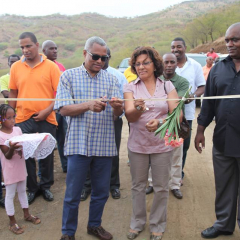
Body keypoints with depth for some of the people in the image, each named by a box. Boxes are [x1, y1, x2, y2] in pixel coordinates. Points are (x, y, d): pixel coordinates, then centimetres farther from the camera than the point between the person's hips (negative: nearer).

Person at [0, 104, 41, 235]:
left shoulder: (18, 129, -3)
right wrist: (12, 148, -39)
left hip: (21, 167, 6)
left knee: (22, 190, 21)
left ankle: (26, 214, 38)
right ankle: (12, 222, 21)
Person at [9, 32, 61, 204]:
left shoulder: (51, 66, -4)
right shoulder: (16, 67, 4)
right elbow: (13, 93, 10)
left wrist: (47, 111, -14)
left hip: (46, 119, -2)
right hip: (23, 119, 2)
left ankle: (46, 186, 29)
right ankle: (32, 188, 25)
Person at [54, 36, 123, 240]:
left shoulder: (111, 80, 7)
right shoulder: (69, 76, 1)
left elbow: (117, 114, 1)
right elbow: (63, 109, -8)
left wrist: (117, 106, -24)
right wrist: (88, 105, -25)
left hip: (105, 145, 3)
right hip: (78, 144, -2)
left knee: (101, 192, 14)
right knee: (73, 194, 6)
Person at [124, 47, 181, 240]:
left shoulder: (167, 86, 0)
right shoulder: (131, 88, -1)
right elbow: (130, 116, -13)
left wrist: (160, 122, -25)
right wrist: (138, 109, -36)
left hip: (162, 145, 0)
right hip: (138, 145, 0)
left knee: (161, 188, 9)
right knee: (138, 186, 13)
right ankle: (137, 222, 32)